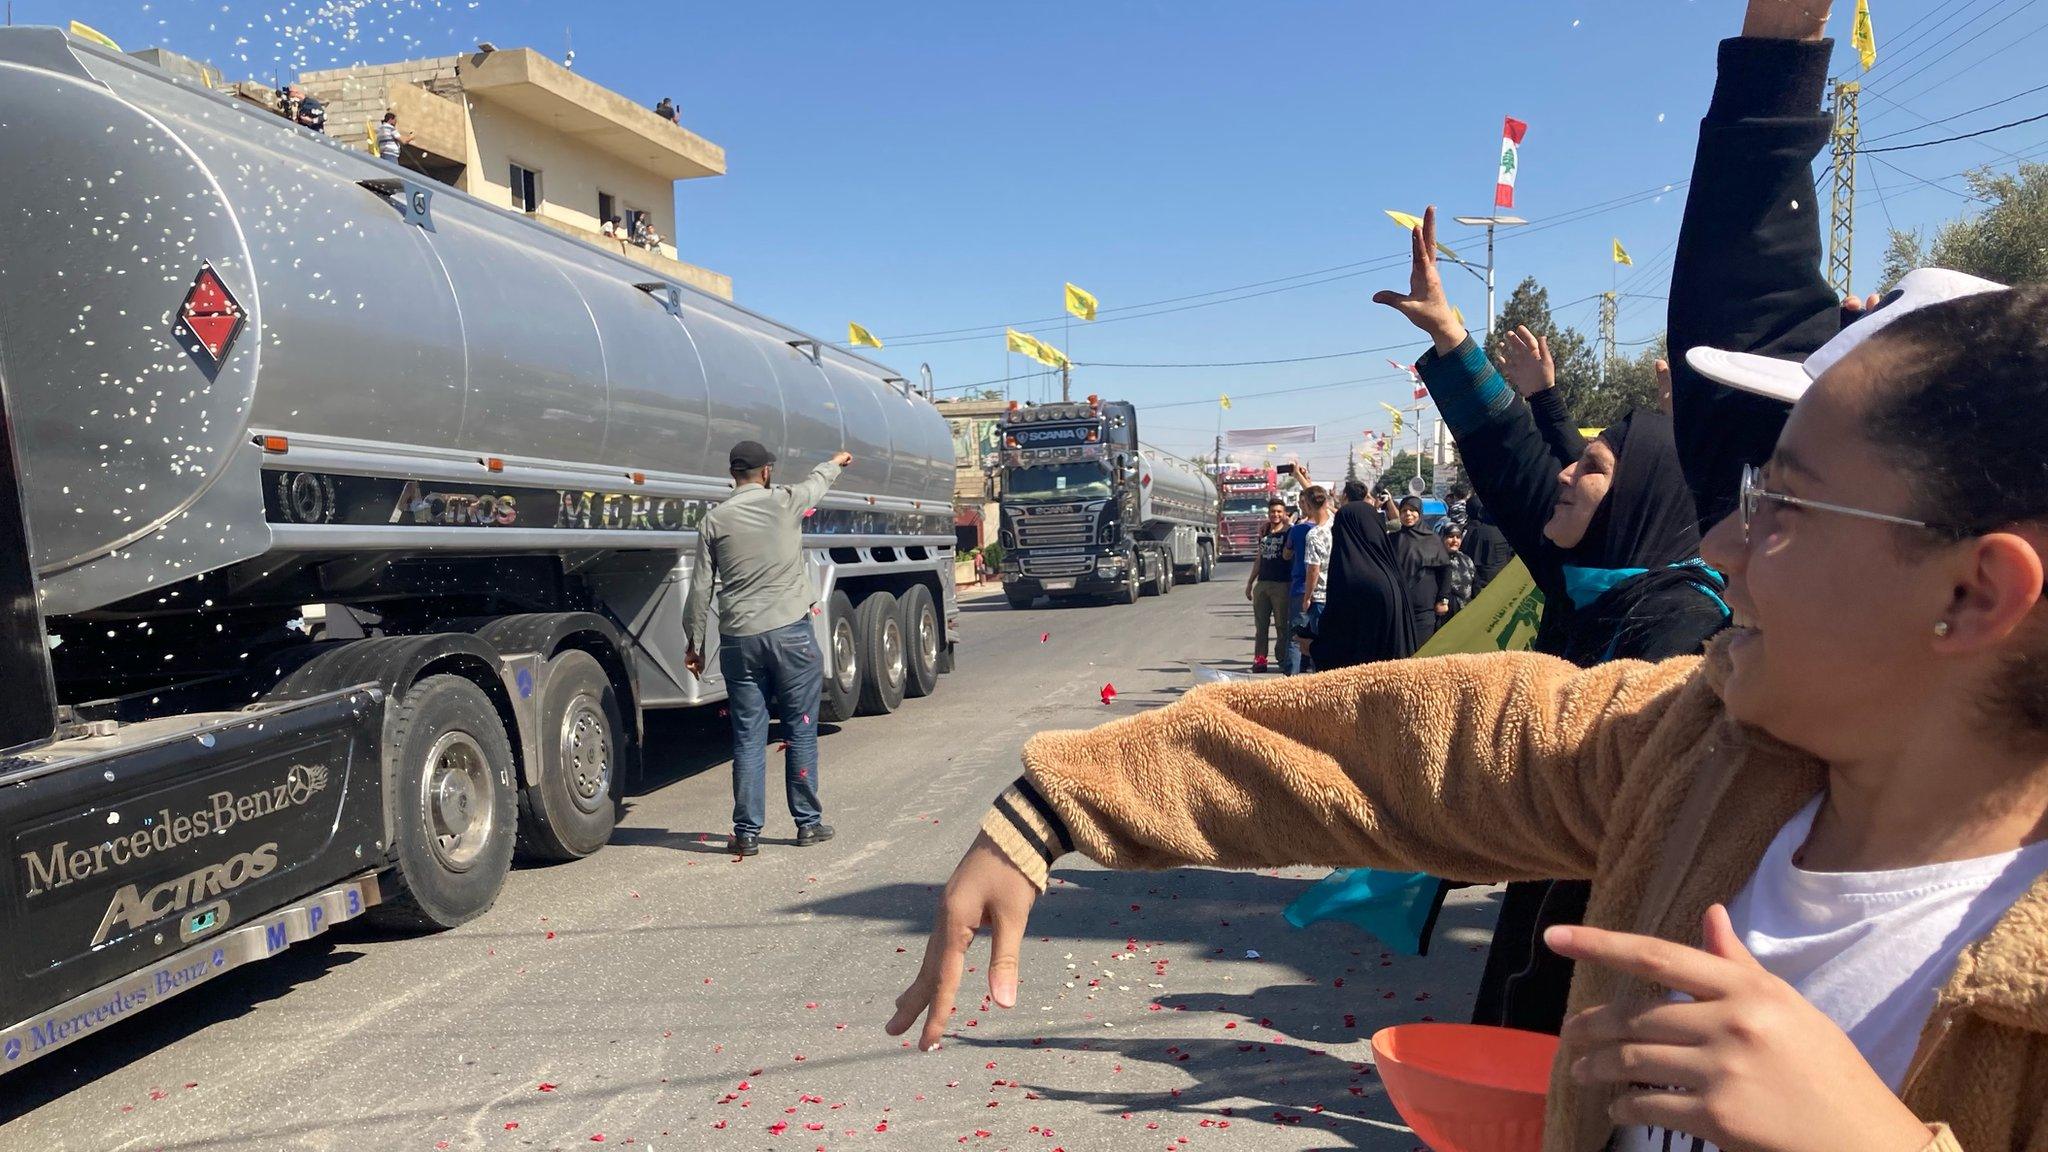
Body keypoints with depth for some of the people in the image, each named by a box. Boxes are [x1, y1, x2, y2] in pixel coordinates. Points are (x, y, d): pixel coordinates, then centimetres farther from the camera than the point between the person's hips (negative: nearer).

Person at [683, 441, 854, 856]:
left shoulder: (714, 520, 4)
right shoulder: (785, 502, 1)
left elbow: (701, 589, 4)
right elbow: (817, 482, 25)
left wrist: (694, 643, 14)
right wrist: (836, 462, 46)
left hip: (739, 639, 2)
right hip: (791, 632, -1)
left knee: (748, 739, 6)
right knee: (801, 731, 8)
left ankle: (747, 832, 9)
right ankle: (808, 822, 16)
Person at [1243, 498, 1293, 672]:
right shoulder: (1264, 533, 14)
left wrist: (1288, 526, -22)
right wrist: (1250, 582, 21)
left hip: (1282, 585, -6)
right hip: (1262, 583, 6)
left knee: (1282, 625, -2)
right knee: (1261, 624, 6)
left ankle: (1284, 659, 3)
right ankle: (1259, 659, 10)